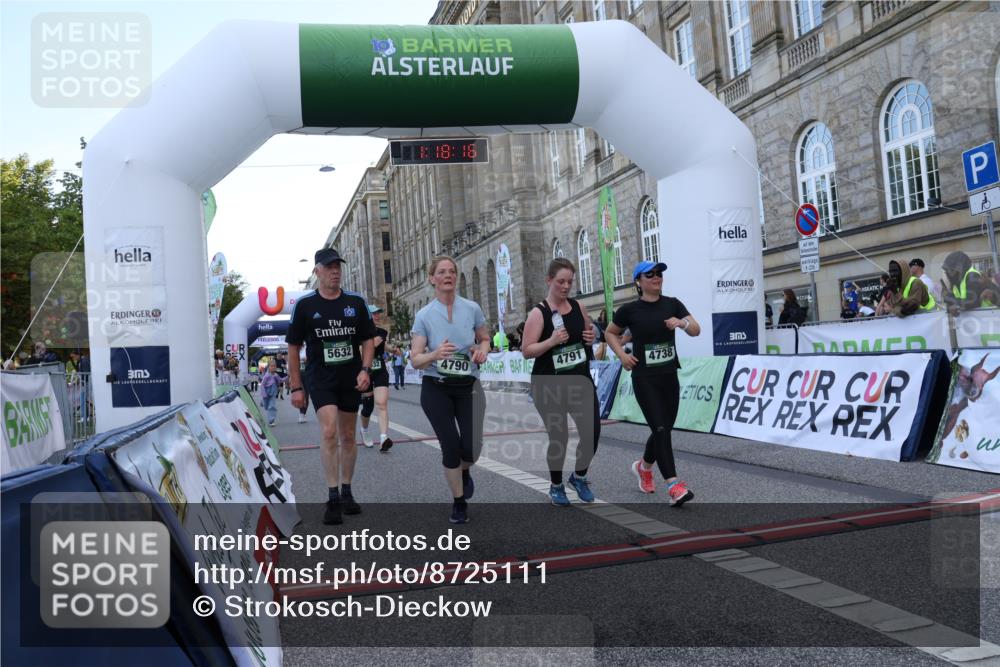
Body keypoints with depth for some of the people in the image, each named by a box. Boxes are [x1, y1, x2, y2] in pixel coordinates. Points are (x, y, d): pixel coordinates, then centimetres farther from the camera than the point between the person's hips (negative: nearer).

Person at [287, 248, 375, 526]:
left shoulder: (356, 302, 2)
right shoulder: (304, 305, -3)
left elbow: (368, 339, 8)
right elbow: (293, 347, 1)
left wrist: (365, 370, -7)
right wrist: (295, 387, -1)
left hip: (352, 378, 3)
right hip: (320, 378, -3)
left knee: (348, 436, 10)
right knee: (329, 431, -17)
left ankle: (346, 492, 24)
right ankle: (333, 498, -10)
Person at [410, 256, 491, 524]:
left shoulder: (471, 308, -1)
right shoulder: (424, 315, -5)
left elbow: (485, 338, 15)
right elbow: (415, 360, -8)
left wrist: (482, 350, -9)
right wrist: (435, 354, -29)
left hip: (468, 386, 1)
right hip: (436, 389, -1)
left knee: (471, 447, -8)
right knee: (450, 446, -3)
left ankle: (464, 471, 32)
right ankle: (459, 502, 20)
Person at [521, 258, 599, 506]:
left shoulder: (578, 307, 5)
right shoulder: (538, 313, -10)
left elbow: (588, 333, 22)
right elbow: (527, 351, -14)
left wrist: (592, 337, -1)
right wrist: (552, 340, -27)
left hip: (580, 381, 4)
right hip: (549, 386, -4)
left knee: (592, 432, -3)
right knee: (558, 437, 2)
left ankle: (579, 476, 24)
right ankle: (556, 486, 27)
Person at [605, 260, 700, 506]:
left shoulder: (672, 304, 3)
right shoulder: (630, 310, -5)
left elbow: (696, 330, -1)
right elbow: (610, 333, 9)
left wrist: (682, 323, -21)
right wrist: (622, 355, -5)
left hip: (669, 376, 4)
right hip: (644, 379, -4)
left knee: (664, 429, 13)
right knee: (660, 429, -12)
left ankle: (643, 467, 39)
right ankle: (674, 486, -10)